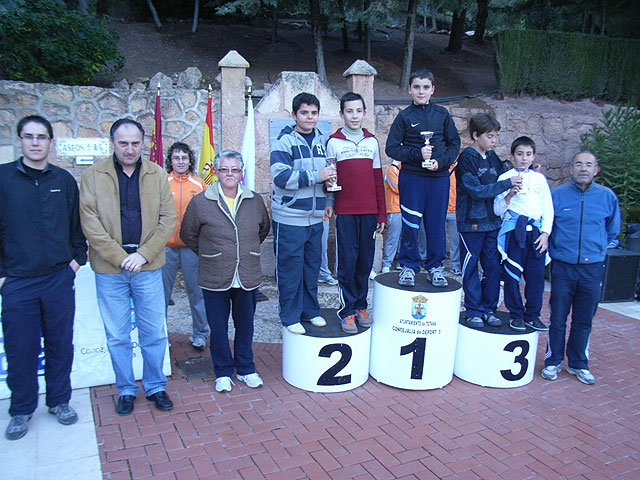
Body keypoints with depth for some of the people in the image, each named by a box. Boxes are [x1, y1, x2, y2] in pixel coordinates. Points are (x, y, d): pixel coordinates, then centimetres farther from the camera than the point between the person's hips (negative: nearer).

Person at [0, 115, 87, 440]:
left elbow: (77, 223, 13)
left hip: (59, 278, 2)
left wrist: (77, 257, 6)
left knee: (60, 343, 11)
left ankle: (59, 401, 28)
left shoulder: (64, 180, 5)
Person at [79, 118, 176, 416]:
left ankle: (155, 386, 26)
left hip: (148, 268, 1)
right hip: (109, 271, 0)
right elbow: (90, 223, -6)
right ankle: (126, 390, 27)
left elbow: (168, 218, -1)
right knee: (117, 337, 10)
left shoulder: (157, 175, 3)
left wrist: (143, 255, -10)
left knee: (154, 334, 9)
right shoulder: (93, 176, 0)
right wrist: (120, 258, -13)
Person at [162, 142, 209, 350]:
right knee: (162, 291, 5)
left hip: (192, 246, 0)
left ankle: (200, 334, 19)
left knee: (196, 290, 5)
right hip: (166, 246, 0)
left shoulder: (199, 184, 6)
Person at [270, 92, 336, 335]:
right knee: (290, 268, 1)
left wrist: (327, 201, 10)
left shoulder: (321, 140, 12)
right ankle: (290, 316, 13)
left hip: (315, 217, 6)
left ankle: (311, 310, 27)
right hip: (289, 217, -6)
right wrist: (316, 176, -23)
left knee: (312, 265, 13)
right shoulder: (284, 142, -8)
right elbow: (281, 177, -20)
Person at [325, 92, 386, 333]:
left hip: (369, 212, 3)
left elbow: (378, 180, 13)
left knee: (366, 261, 8)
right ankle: (347, 310, 11)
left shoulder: (372, 141, 12)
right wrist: (330, 204, -14)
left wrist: (382, 214, 11)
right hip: (345, 213, -3)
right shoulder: (334, 142, 3)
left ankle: (360, 306, 22)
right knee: (347, 262, 0)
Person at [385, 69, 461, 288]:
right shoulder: (404, 117, 1)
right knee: (410, 224, 1)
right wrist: (417, 153, -14)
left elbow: (455, 144, 10)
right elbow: (391, 148, -2)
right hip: (411, 177, -2)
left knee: (437, 224, 5)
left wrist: (441, 161, -8)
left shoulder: (442, 114, 7)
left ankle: (435, 267, 19)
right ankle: (408, 266, 16)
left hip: (439, 177, 2)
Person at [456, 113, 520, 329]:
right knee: (471, 268, 2)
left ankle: (489, 309, 21)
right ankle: (473, 311, 14)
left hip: (493, 221, 6)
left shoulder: (493, 157, 12)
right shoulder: (467, 158, -9)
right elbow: (476, 190, -16)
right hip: (472, 222, -6)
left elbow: (502, 177, 21)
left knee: (493, 267, 8)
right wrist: (507, 184, -17)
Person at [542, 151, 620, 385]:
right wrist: (556, 251, 8)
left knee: (584, 321, 11)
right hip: (563, 267, -1)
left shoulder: (607, 197, 2)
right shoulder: (556, 195, -3)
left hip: (593, 268, 2)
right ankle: (553, 361, 21)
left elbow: (612, 230, 17)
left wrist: (596, 249, 16)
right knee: (557, 319, 5)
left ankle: (578, 364, 27)